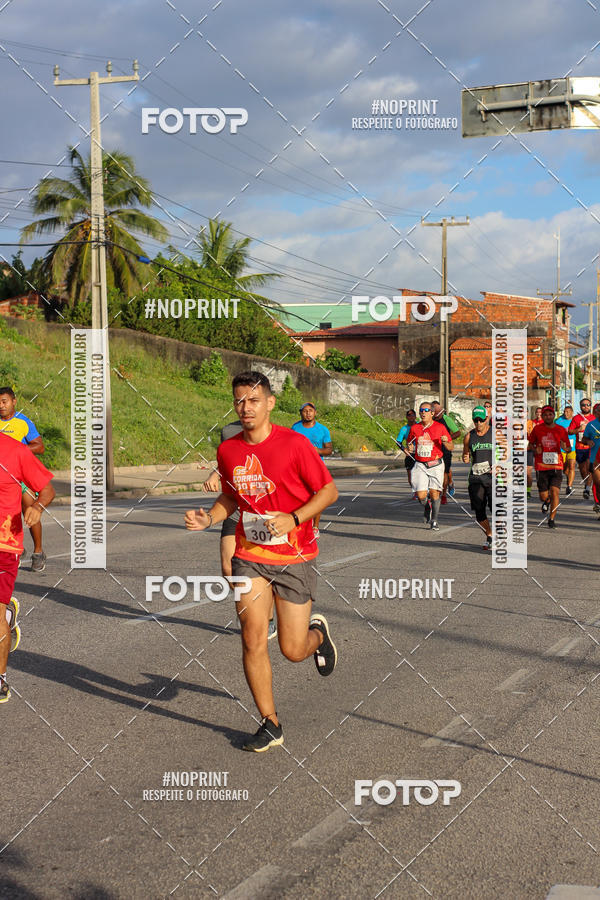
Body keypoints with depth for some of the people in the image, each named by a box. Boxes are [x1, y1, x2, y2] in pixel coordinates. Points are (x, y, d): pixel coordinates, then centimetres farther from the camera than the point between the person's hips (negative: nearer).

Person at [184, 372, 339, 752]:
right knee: (253, 640, -6)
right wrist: (208, 518, -1)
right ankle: (270, 724, 9)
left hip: (293, 556, -3)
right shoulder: (228, 450, 1)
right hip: (250, 554, 3)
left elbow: (329, 491, -6)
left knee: (293, 650, 1)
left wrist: (293, 519, -20)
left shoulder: (294, 444, -13)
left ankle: (318, 633, 38)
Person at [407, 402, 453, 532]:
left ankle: (434, 521, 11)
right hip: (420, 466, 2)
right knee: (421, 496, -7)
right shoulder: (415, 428, 6)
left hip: (436, 465, -2)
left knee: (434, 493, -7)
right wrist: (410, 449, -1)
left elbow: (451, 448, 3)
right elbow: (410, 443, 21)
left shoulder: (440, 427, -1)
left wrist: (445, 442, -19)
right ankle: (427, 508, 27)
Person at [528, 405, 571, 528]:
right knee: (543, 497, 2)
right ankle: (546, 502, 41)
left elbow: (569, 448, 10)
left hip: (556, 466, 0)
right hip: (541, 467, 0)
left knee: (555, 491, -15)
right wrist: (535, 450, -5)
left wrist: (565, 448, -14)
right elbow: (531, 443, 16)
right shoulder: (537, 429, 2)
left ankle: (552, 519, -3)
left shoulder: (561, 430, 3)